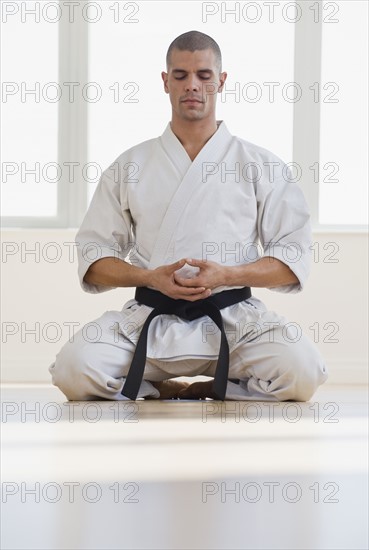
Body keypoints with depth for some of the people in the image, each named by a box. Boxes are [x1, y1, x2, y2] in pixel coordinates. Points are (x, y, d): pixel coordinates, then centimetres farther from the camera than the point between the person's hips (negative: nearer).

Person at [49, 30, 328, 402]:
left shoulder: (260, 165, 9)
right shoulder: (129, 167, 12)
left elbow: (294, 261, 5)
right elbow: (92, 256, 10)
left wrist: (226, 275, -13)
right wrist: (150, 277, -10)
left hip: (234, 316, 0)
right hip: (148, 319, 0)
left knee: (301, 371, -31)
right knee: (74, 370, -28)